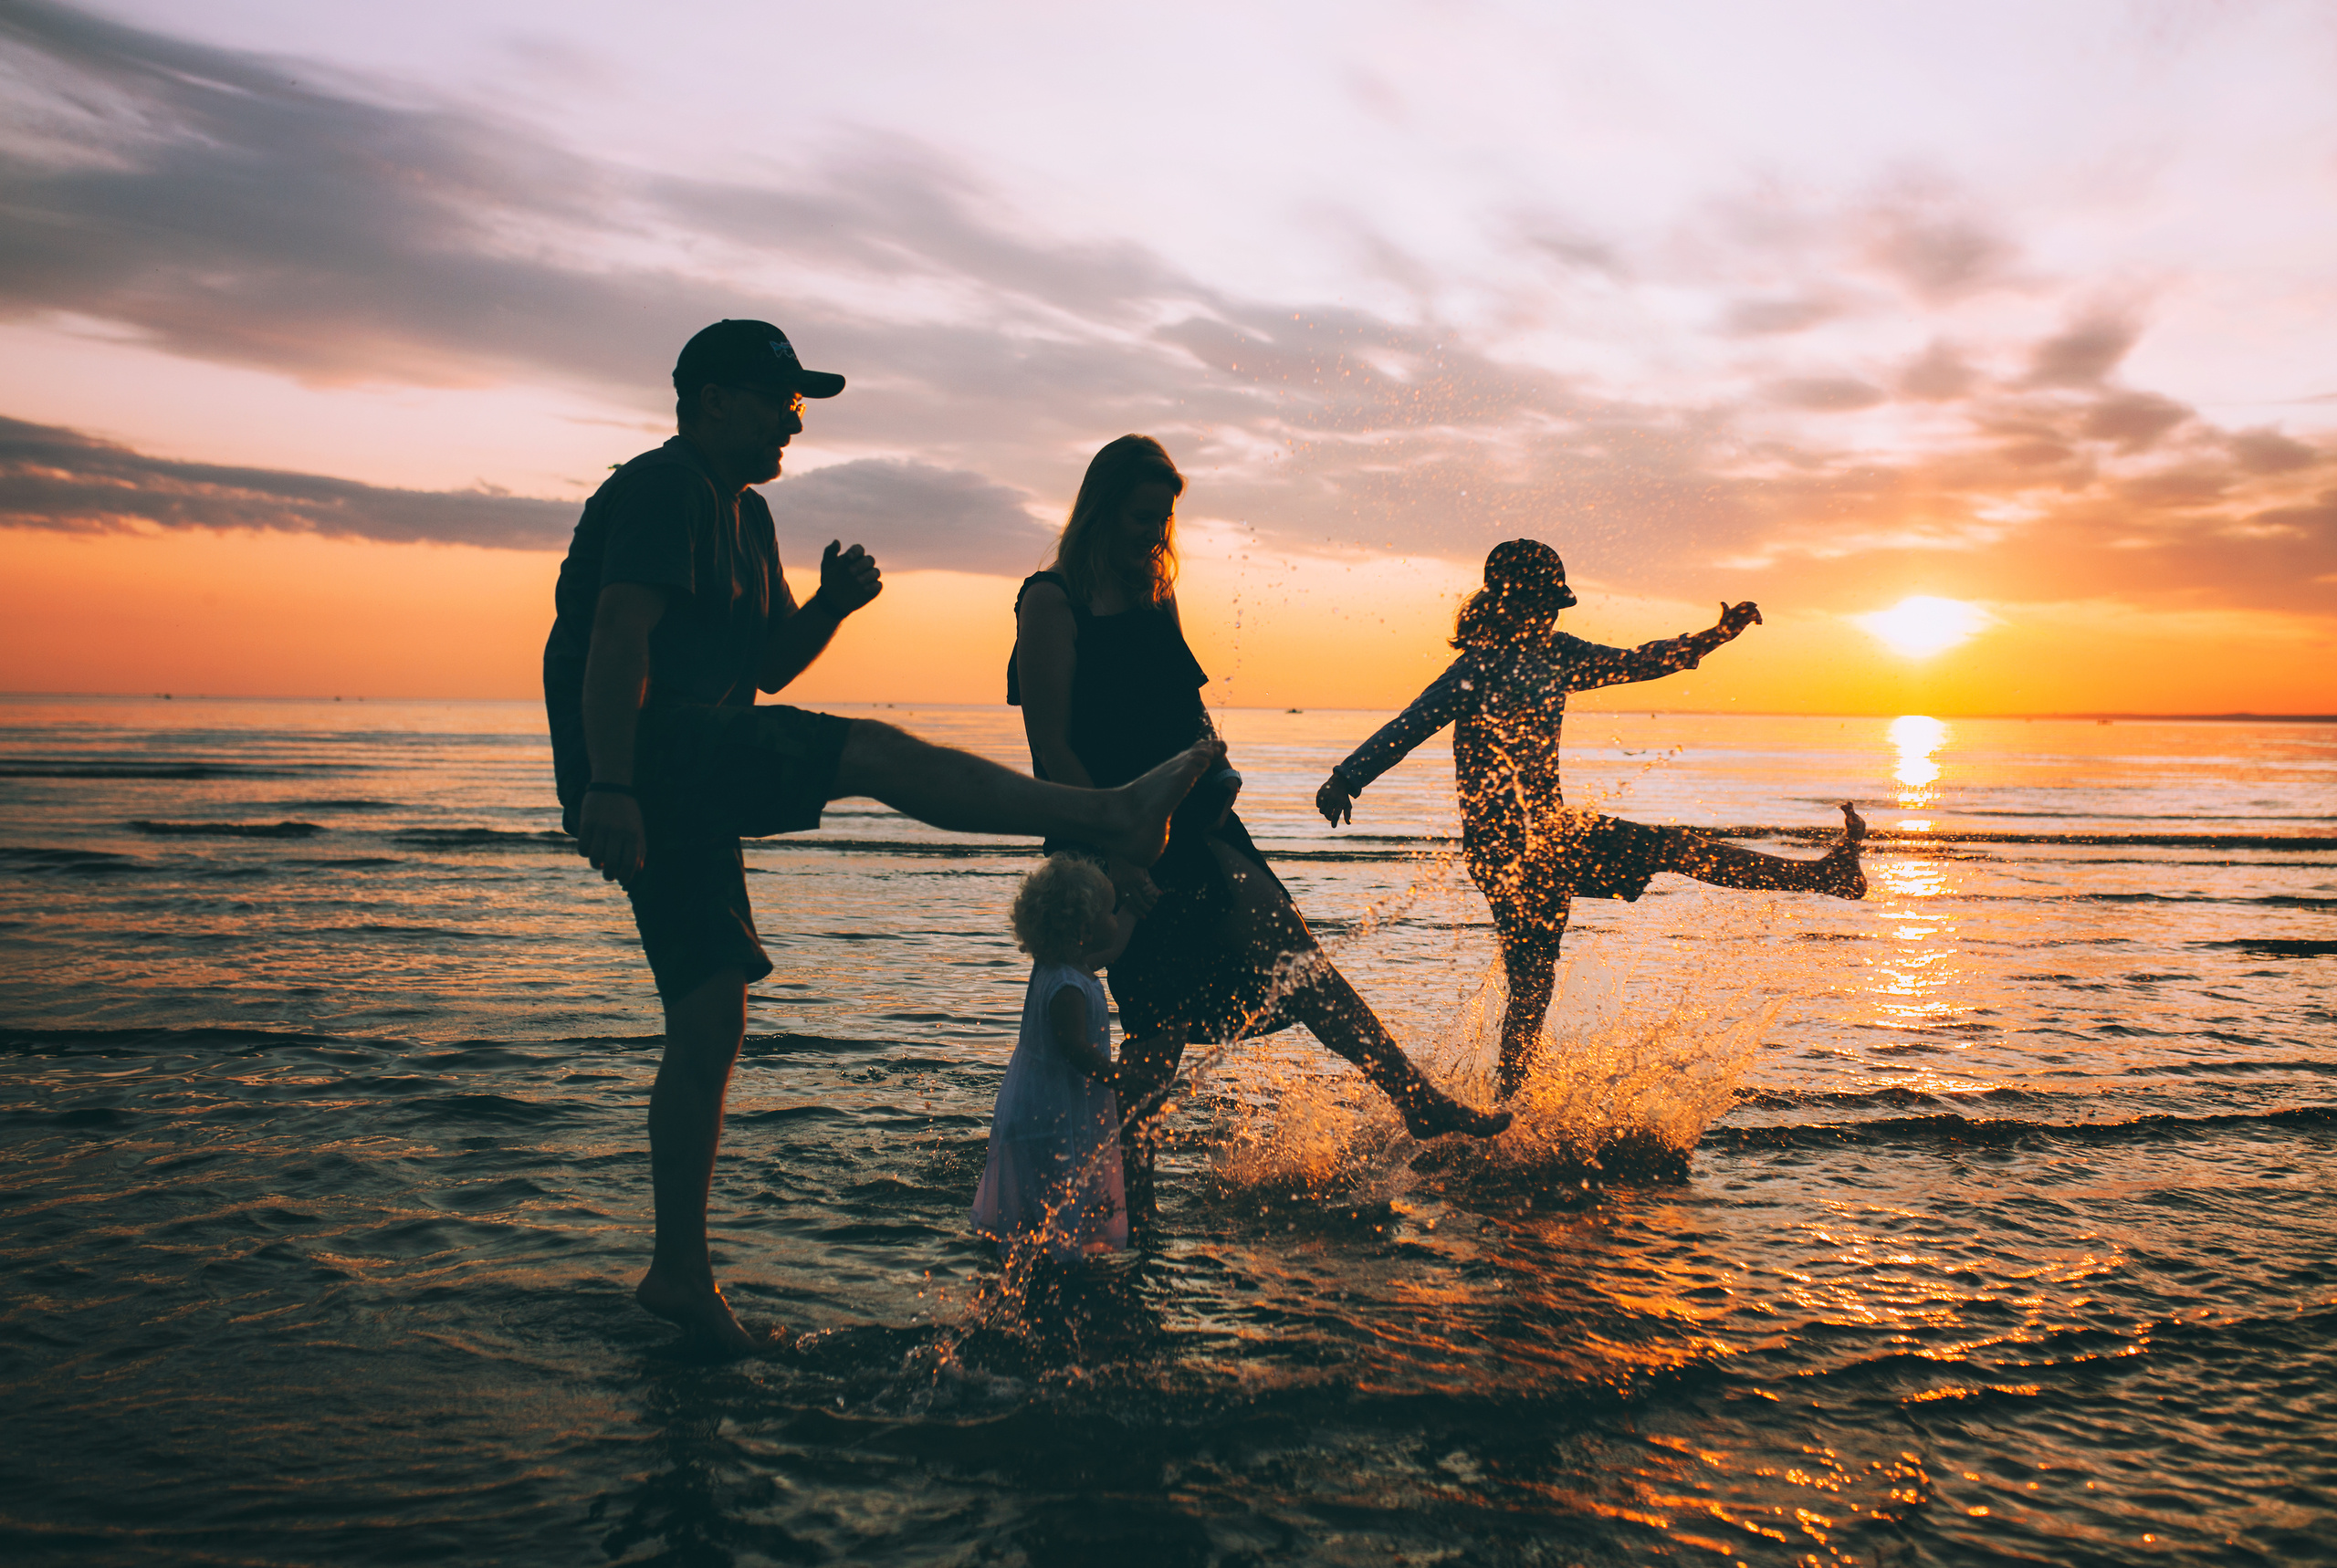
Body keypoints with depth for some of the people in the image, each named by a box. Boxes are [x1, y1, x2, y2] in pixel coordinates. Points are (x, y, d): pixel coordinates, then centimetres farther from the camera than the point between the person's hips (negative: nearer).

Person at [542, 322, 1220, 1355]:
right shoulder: (663, 490, -7)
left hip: (692, 785, 10)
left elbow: (766, 666, 23)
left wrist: (829, 606, 3)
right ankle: (1111, 816, -14)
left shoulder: (744, 515, 23)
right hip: (645, 764, -10)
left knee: (709, 1019, 7)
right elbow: (618, 639, -19)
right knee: (873, 751, -16)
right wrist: (610, 788, -29)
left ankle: (681, 1272, 13)